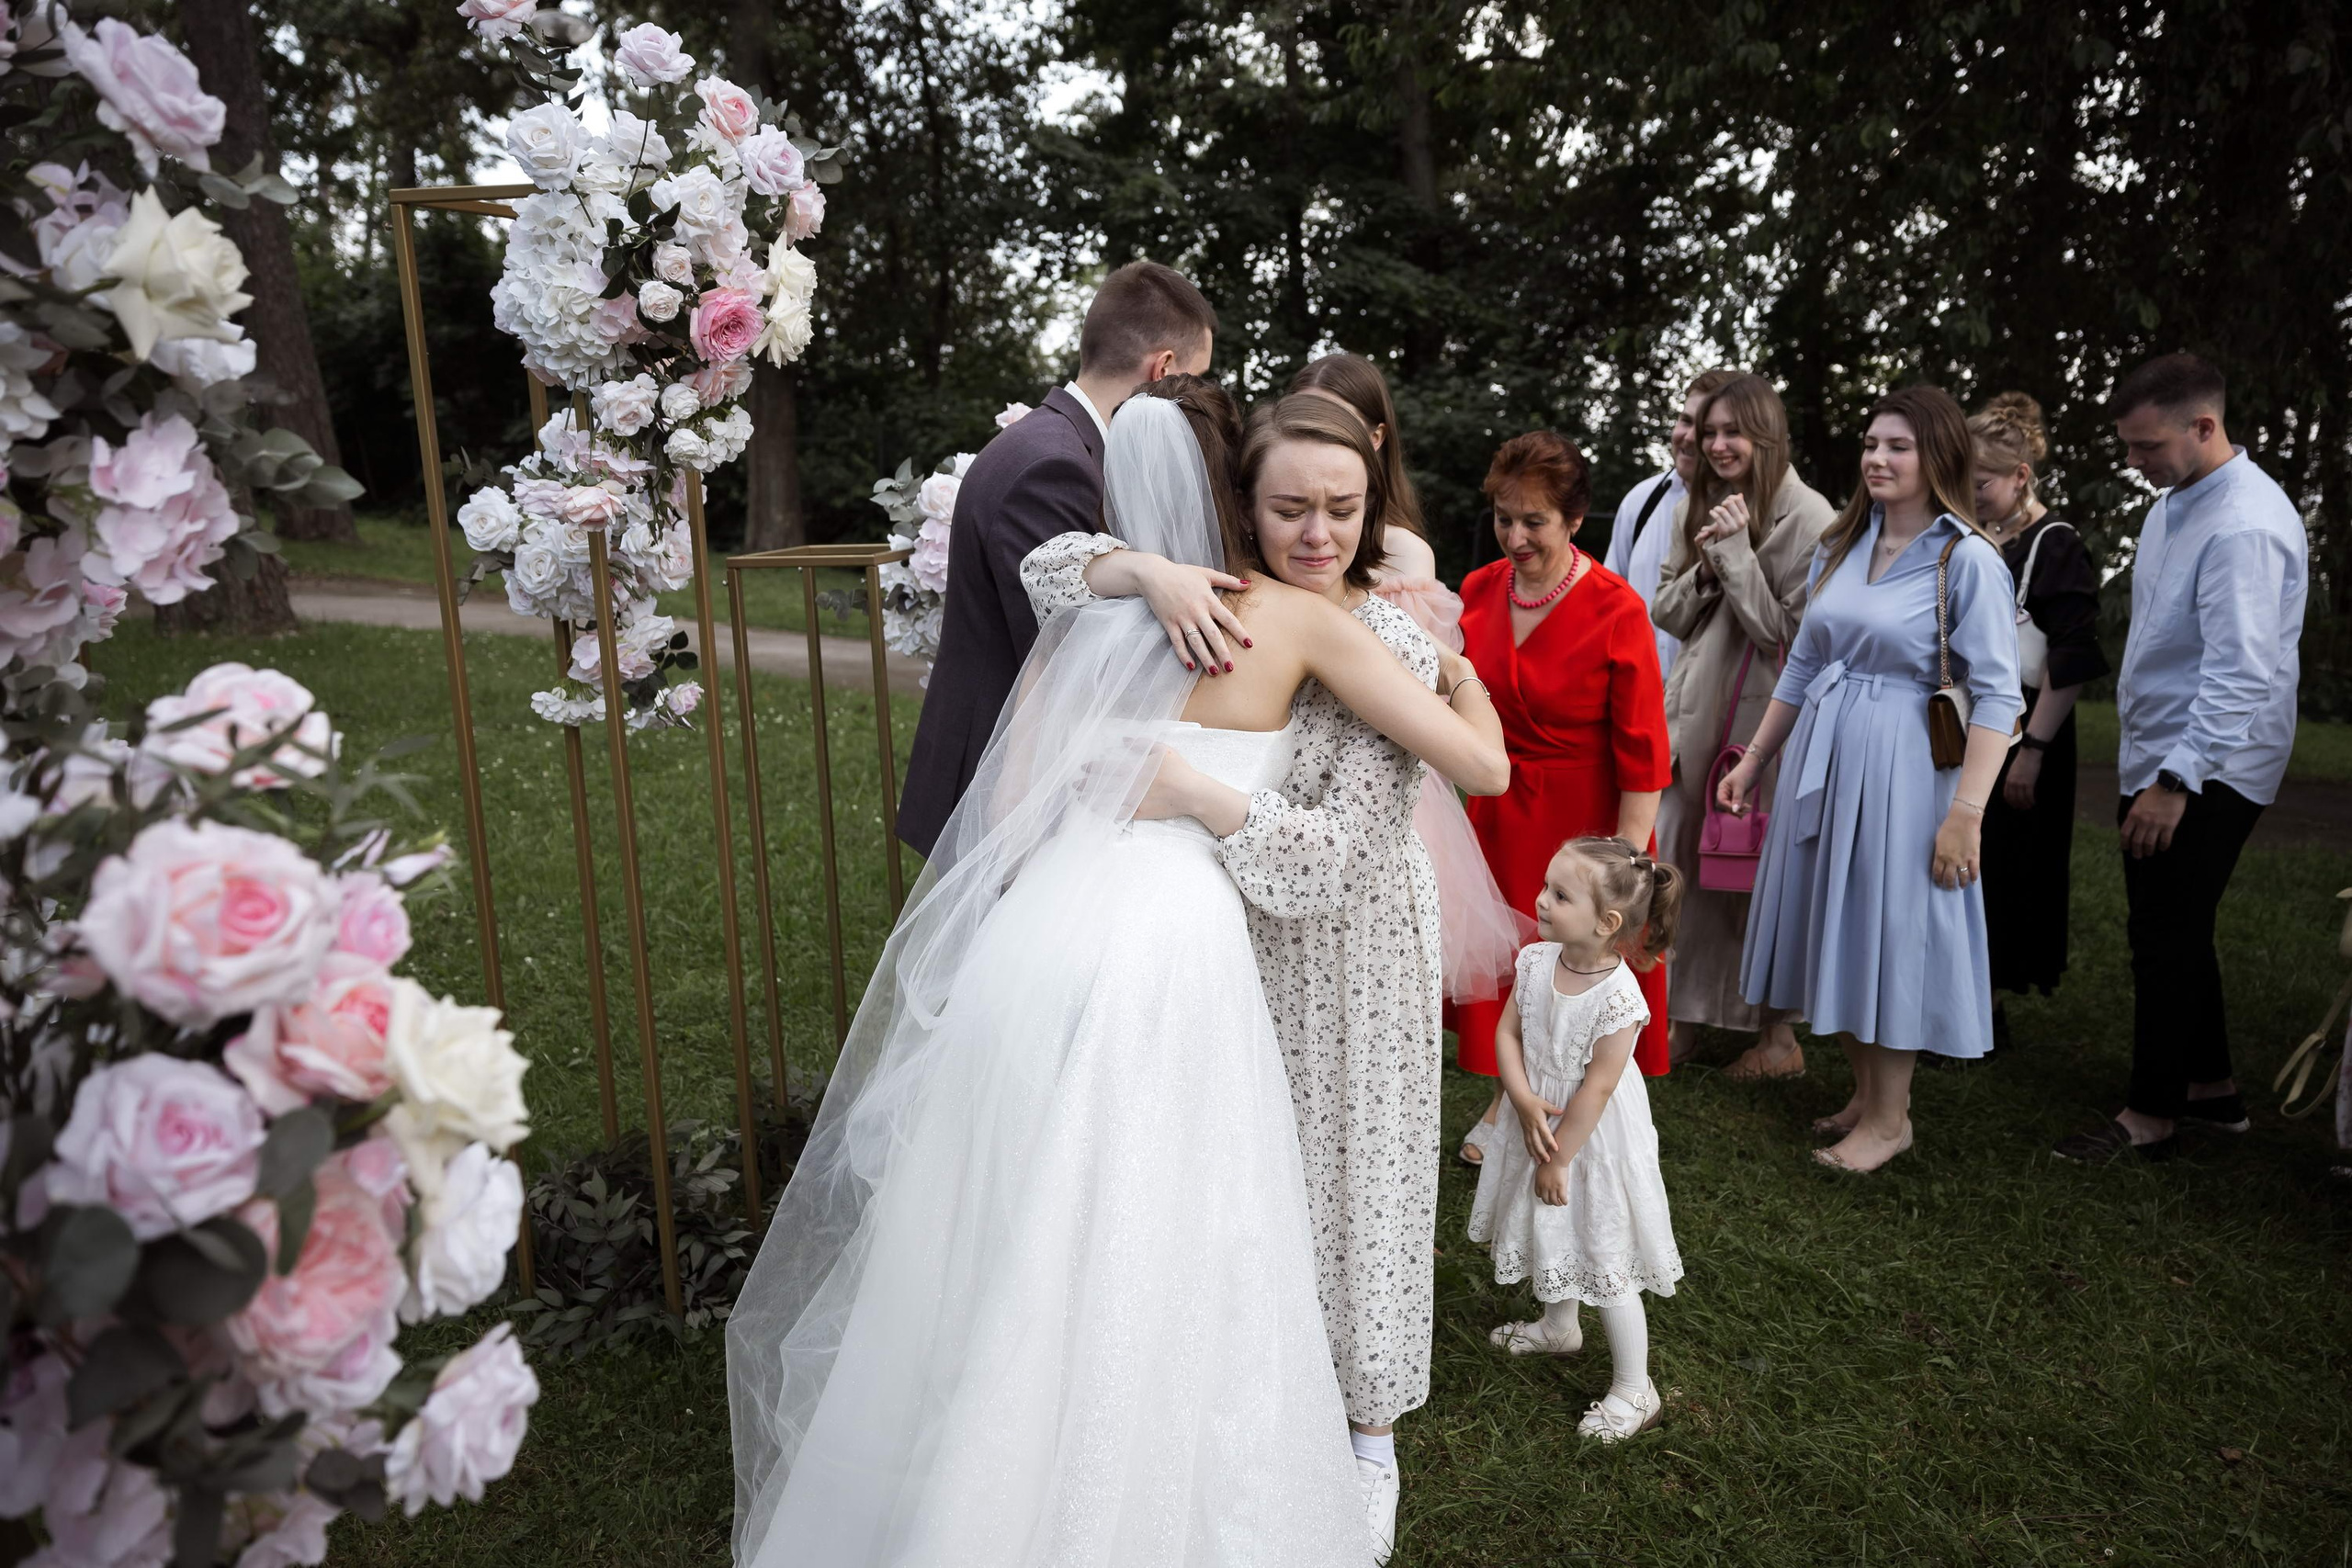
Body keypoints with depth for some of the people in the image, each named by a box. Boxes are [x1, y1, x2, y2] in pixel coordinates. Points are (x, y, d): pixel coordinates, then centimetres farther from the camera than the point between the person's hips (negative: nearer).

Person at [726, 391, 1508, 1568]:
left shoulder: (1078, 622, 14)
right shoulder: (1293, 618, 5)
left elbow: (1003, 820, 9)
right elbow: (1484, 766, 3)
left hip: (1035, 941, 5)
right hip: (1172, 954, -4)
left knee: (1009, 1263, 18)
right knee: (1149, 1281, 10)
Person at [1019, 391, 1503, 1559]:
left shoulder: (1395, 653, -19)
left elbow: (1338, 857, -25)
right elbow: (1045, 573, -7)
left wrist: (1190, 790, -33)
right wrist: (1150, 572, -26)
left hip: (1353, 952, -4)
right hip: (1234, 940, 4)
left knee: (1352, 1177, 13)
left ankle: (1368, 1436, 37)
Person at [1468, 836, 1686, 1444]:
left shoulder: (1619, 997, -29)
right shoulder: (1537, 961, -11)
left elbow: (1596, 1088, -24)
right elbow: (1507, 1033, -5)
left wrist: (1557, 1159, -17)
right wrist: (1525, 1101, -20)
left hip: (1593, 1139, -7)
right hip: (1538, 1123, 7)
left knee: (1606, 1261, 4)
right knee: (1554, 1232, 27)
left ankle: (1634, 1391, 22)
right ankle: (1558, 1326, 53)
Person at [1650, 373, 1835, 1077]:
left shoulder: (1806, 516, -9)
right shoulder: (1699, 506, 11)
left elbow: (1786, 632, -14)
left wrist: (1737, 551, -17)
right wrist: (1702, 572, -7)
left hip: (1762, 717, -6)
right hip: (1695, 709, 6)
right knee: (1682, 863, 9)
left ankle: (1778, 1033, 15)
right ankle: (1681, 1015, 23)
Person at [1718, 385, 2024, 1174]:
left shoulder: (1967, 560, -11)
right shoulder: (1840, 546, 7)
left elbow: (1997, 695, -15)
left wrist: (1967, 811, -22)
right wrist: (1754, 760, 14)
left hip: (1901, 767, -6)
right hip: (1822, 756, 6)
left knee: (1890, 927, 4)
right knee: (1835, 928, 13)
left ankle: (1890, 1117, 21)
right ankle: (1866, 1093, 31)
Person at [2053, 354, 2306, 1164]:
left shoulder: (2245, 525, -21)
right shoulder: (2175, 500, 9)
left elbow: (2240, 675, -26)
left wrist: (2175, 781, -27)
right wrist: (2150, 772, 16)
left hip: (2206, 774, -9)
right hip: (2159, 761, 9)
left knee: (2167, 940, -1)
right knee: (2171, 932, 17)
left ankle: (2152, 1117, 13)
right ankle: (2212, 1088, 32)